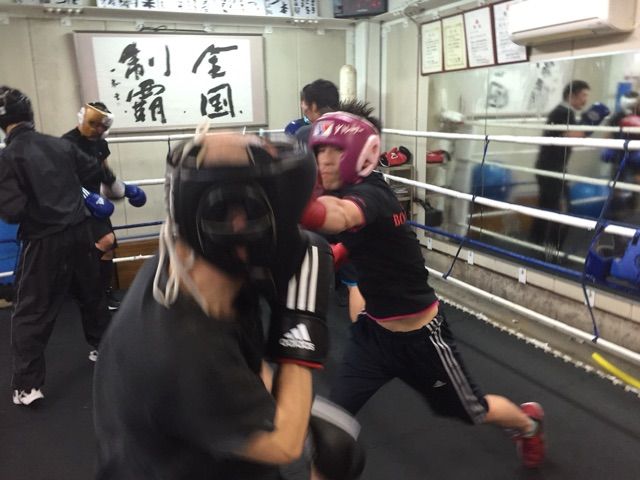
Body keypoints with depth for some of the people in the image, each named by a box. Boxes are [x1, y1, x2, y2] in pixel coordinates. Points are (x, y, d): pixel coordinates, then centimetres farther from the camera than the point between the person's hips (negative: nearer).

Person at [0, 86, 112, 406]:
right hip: (79, 231, 5)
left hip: (44, 241, -5)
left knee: (30, 313, 5)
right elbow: (95, 172, 12)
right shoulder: (60, 145, 0)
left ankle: (27, 386, 9)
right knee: (90, 293, 24)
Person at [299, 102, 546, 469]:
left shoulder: (370, 194, -31)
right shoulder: (349, 190, -4)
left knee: (472, 411, 21)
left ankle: (528, 421, 54)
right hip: (373, 329, 6)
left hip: (420, 336, -6)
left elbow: (338, 216, -56)